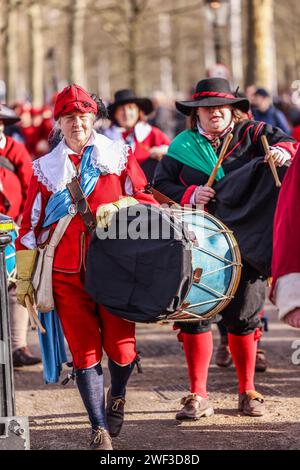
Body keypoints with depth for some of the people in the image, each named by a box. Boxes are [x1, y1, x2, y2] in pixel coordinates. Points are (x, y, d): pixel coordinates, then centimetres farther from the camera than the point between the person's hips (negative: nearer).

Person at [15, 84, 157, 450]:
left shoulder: (119, 155, 7)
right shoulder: (45, 168, 10)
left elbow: (146, 200, 5)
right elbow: (30, 224, 11)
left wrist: (118, 208, -17)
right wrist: (24, 276, 7)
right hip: (66, 275, 1)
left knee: (120, 346, -4)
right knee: (84, 351, -3)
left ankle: (117, 395, 30)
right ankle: (99, 430, 5)